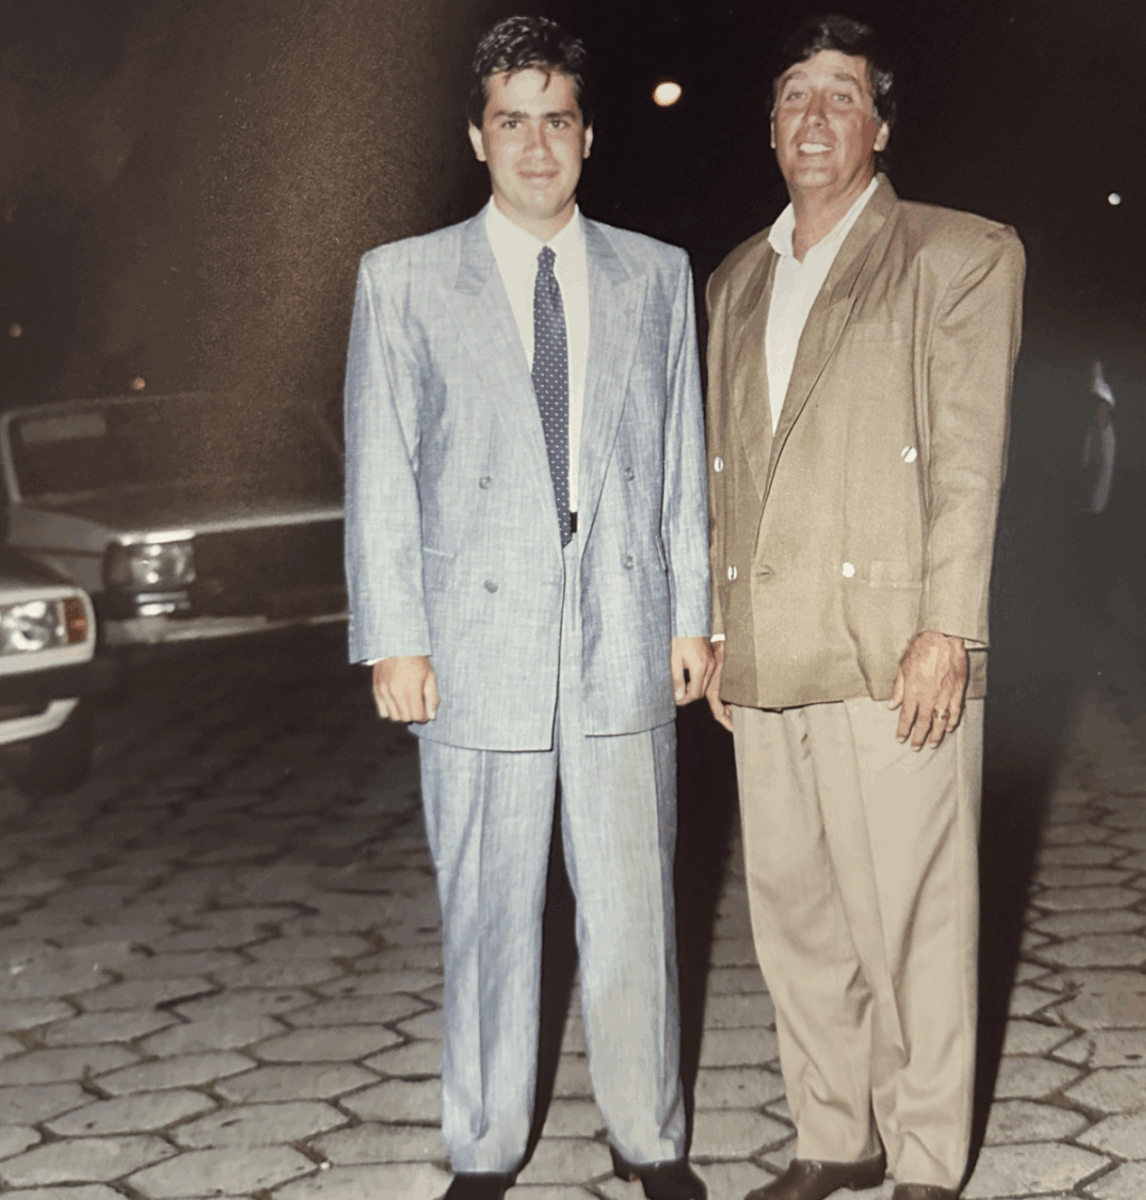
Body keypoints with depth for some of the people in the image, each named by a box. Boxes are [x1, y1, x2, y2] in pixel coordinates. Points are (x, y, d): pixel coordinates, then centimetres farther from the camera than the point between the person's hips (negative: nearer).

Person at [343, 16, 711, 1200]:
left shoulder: (656, 275, 9)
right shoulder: (403, 279, 3)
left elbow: (683, 457, 10)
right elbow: (379, 471, 1)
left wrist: (690, 612, 5)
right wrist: (393, 638, -4)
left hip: (624, 639, 1)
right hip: (478, 644, -1)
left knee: (634, 908, 8)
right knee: (487, 913, 8)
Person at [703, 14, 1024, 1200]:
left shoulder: (961, 256, 2)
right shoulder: (735, 281, 18)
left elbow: (971, 457, -5)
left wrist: (947, 630, -12)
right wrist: (715, 630, 15)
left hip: (891, 654, -5)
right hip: (766, 660, 5)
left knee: (912, 923, 0)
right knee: (794, 915, 12)